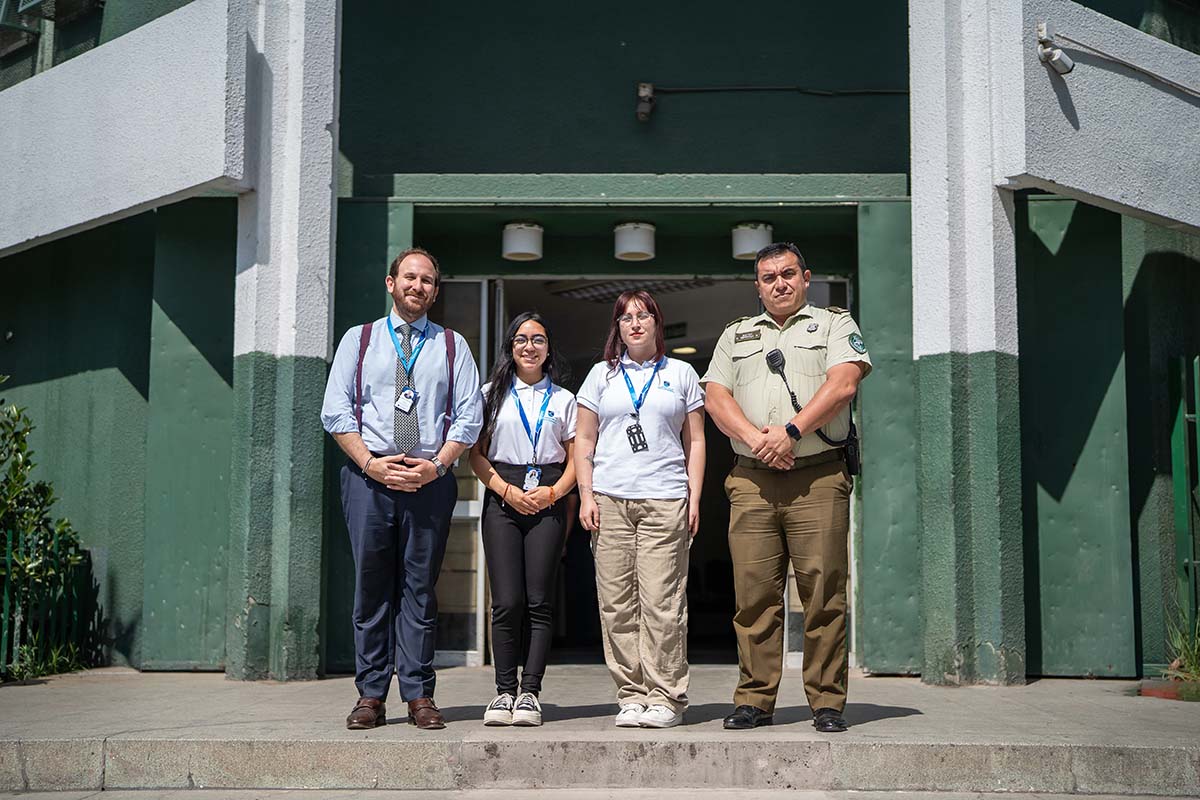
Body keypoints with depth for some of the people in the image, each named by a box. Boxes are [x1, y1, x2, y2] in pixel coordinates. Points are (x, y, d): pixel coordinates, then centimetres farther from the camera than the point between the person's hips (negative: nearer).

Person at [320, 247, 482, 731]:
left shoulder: (452, 345, 13)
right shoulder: (358, 340, 12)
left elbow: (469, 416, 6)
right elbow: (335, 412, 5)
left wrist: (436, 465, -9)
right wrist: (371, 463, -8)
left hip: (432, 479, 0)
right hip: (368, 477, 0)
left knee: (420, 587, 1)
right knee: (372, 587, 1)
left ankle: (419, 696, 5)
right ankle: (370, 696, 6)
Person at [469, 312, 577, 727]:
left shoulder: (563, 399, 13)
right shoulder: (493, 394, 12)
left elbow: (576, 459, 10)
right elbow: (476, 454, 7)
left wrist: (553, 492, -8)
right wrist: (507, 491, -7)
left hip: (548, 501, 0)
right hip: (502, 500, 0)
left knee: (540, 601, -4)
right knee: (506, 601, -6)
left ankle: (530, 692, 0)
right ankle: (504, 691, 1)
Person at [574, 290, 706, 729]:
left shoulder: (681, 373, 14)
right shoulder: (602, 375, 16)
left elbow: (695, 441, 12)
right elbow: (584, 439, 14)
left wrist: (694, 498, 2)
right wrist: (586, 495, 3)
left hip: (665, 500, -2)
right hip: (610, 500, 2)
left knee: (662, 603, -8)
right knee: (615, 603, -1)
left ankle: (666, 697, -1)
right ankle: (631, 696, 6)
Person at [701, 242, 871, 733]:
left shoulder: (835, 325, 13)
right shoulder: (736, 335, 22)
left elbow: (843, 383, -4)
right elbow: (715, 397, 10)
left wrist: (791, 431, -14)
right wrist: (755, 439, -8)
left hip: (819, 477, -2)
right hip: (751, 480, 3)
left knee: (824, 594, -5)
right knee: (753, 595, 0)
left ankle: (827, 703, 1)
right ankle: (755, 701, 6)